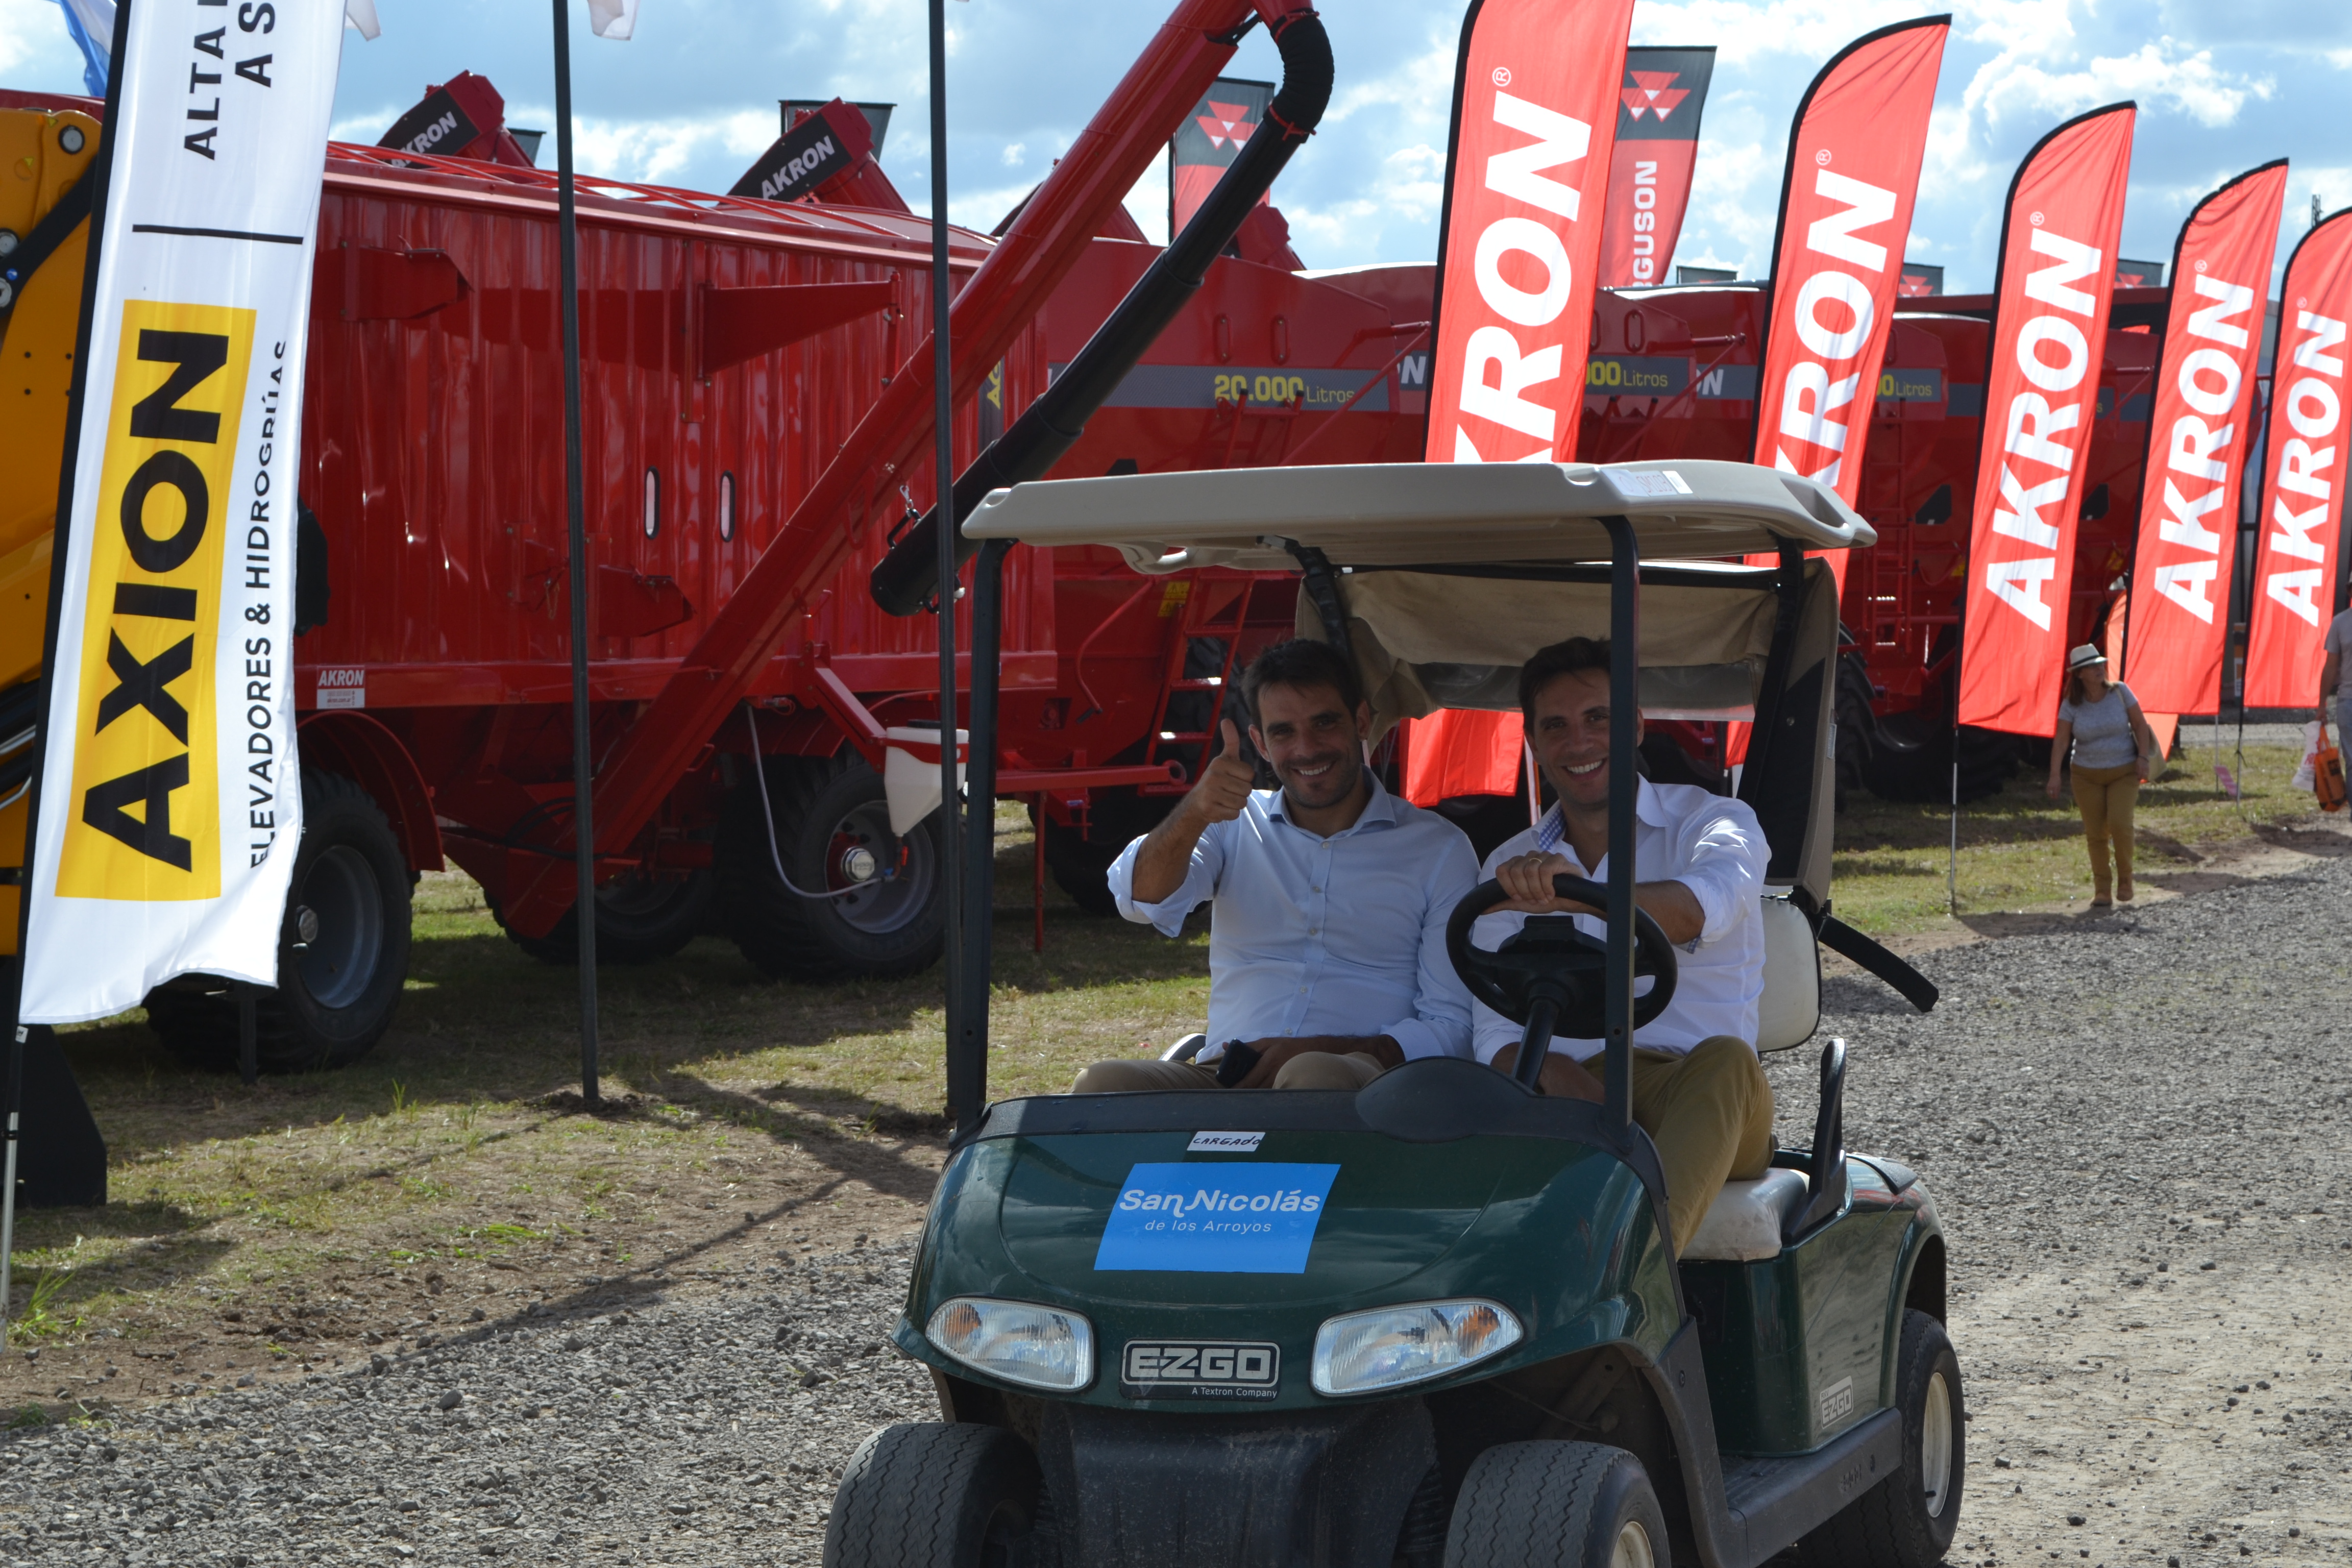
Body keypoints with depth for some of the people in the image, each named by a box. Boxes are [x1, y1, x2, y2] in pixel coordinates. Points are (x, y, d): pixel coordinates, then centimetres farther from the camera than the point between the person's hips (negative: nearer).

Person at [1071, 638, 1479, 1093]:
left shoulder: (1439, 850, 10)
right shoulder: (1236, 823, 18)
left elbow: (1454, 1029, 3)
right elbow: (1144, 901, -1)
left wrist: (1320, 1051, -13)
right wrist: (1195, 812, -21)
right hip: (1225, 1078, 3)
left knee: (1312, 1077, -39)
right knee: (1103, 1085, -27)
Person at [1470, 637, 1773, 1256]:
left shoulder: (1715, 822, 7)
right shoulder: (1509, 868, 19)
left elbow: (1704, 908, -19)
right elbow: (1497, 1034, 9)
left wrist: (1579, 892, -40)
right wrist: (1561, 1080, -16)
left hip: (1700, 1108, -2)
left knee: (1726, 1061, -37)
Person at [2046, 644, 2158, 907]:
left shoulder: (2120, 692, -6)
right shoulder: (2071, 705, -6)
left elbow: (2140, 724, 0)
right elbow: (2061, 740, -9)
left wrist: (2143, 757, -10)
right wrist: (2054, 775, -18)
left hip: (2123, 772, -1)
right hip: (2087, 775, 1)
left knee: (2119, 823, -18)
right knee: (2096, 833, -1)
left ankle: (2125, 878, 5)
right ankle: (2102, 890, 9)